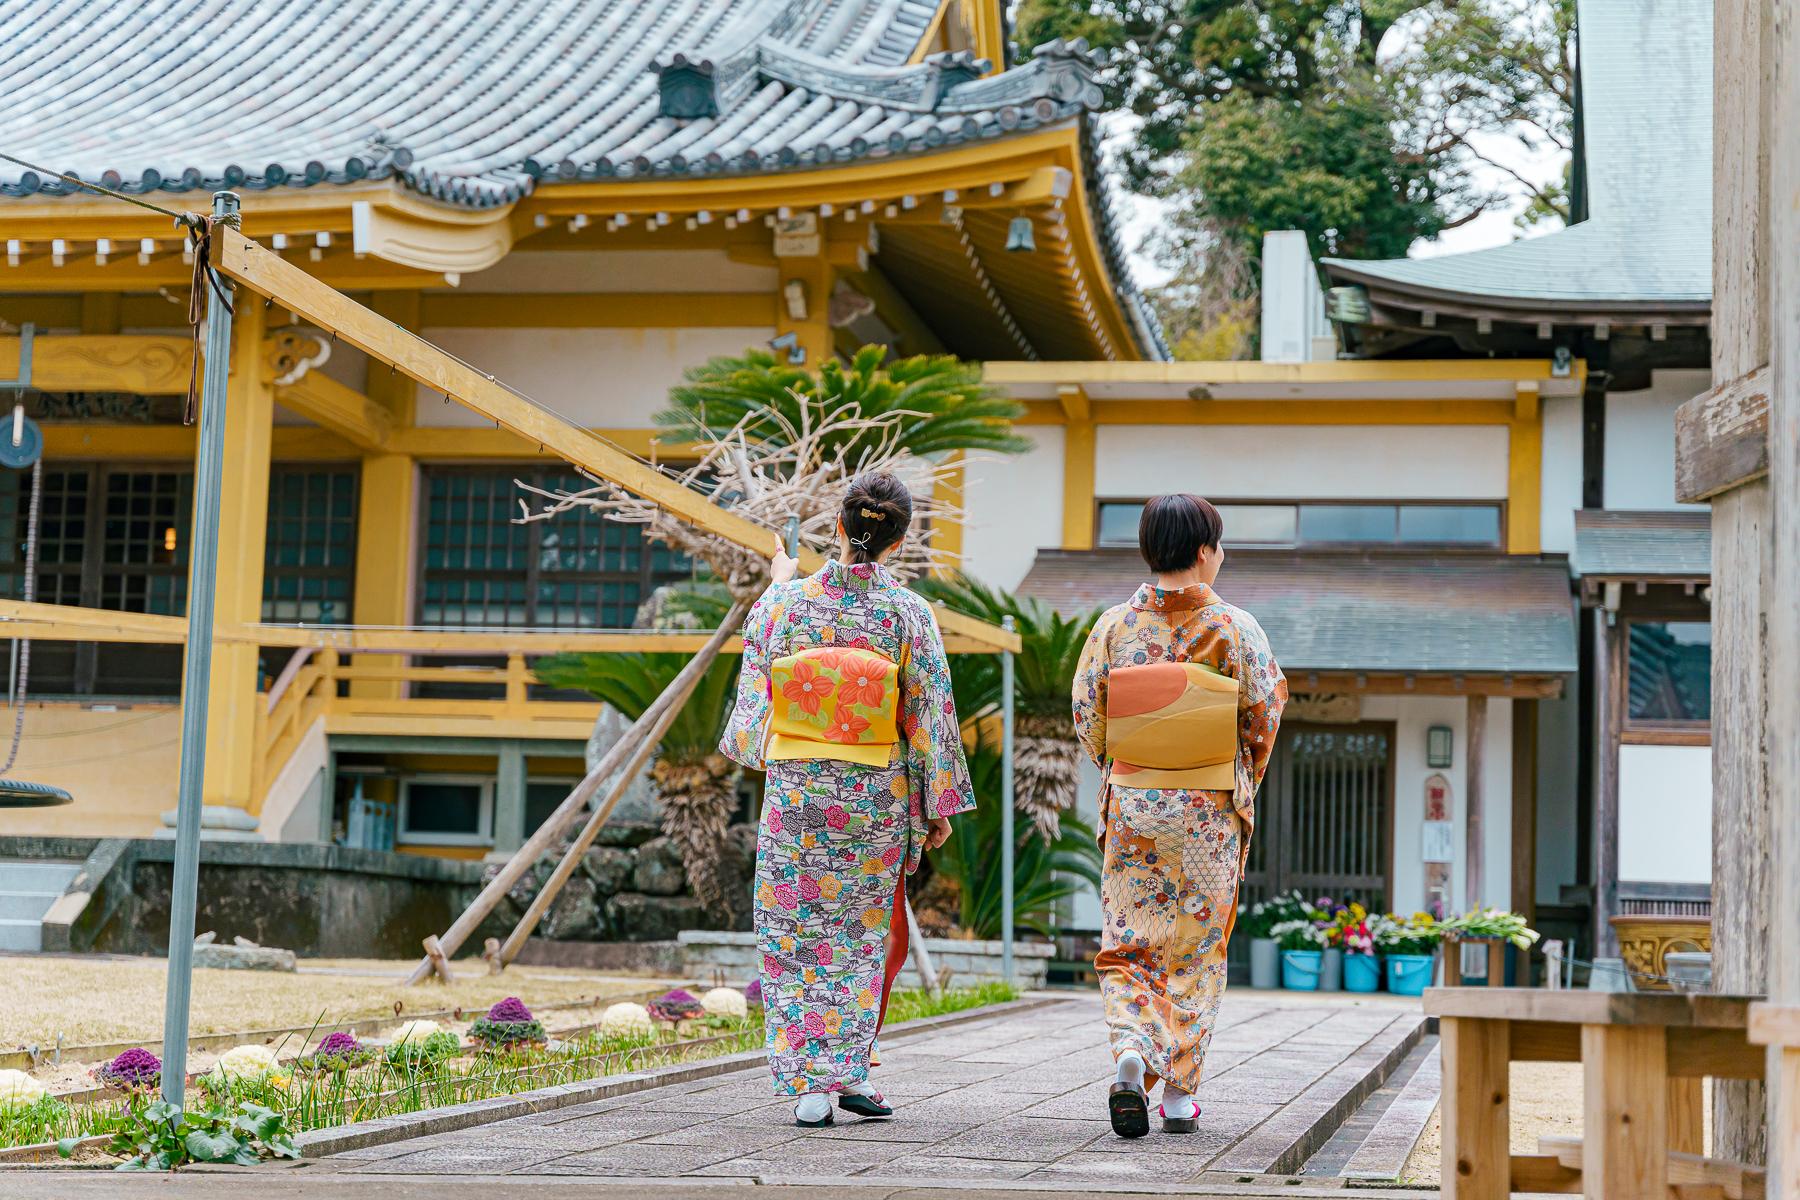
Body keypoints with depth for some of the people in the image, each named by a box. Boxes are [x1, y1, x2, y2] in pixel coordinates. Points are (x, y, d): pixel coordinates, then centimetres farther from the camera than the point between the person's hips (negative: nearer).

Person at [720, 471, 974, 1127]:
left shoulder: (785, 600, -6)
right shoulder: (908, 613, -9)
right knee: (862, 932, 15)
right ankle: (849, 1069, 14)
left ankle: (812, 1081, 1)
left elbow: (755, 682, 12)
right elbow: (929, 716, -6)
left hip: (795, 790, 0)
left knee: (796, 934, 7)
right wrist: (939, 806, 6)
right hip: (876, 796, 0)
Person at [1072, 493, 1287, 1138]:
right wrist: (1242, 784, 14)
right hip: (1210, 811, -1)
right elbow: (1264, 716, -4)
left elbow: (1087, 716, 1)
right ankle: (1180, 1094, 12)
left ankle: (1131, 1049, -17)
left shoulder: (1114, 626, -2)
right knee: (1198, 948, 10)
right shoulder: (1235, 627, -7)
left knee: (1127, 943, 8)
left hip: (1131, 802, 1)